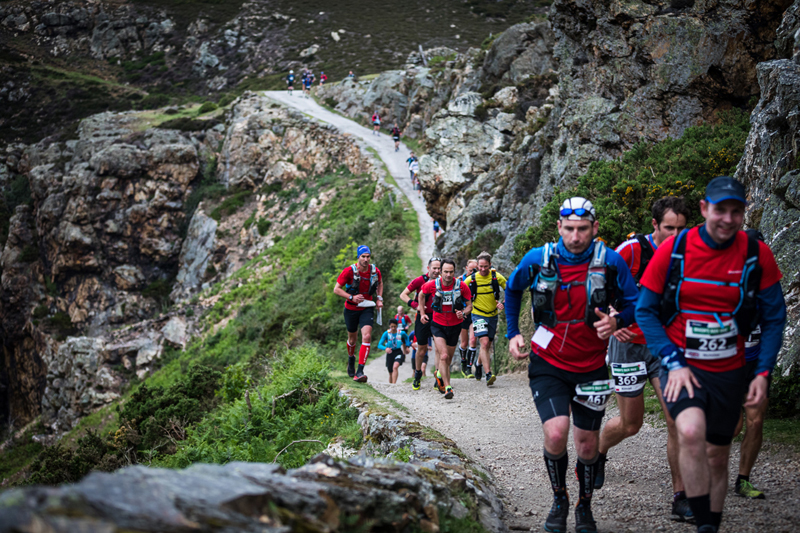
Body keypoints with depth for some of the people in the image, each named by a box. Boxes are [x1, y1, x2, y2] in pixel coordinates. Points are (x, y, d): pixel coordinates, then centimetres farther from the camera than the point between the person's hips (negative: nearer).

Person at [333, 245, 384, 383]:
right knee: (353, 339, 15)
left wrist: (379, 298, 2)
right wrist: (351, 297, -23)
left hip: (367, 308, 1)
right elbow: (336, 289, -12)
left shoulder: (375, 271, -8)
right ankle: (351, 359, 49)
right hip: (351, 309, -1)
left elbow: (380, 283, 16)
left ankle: (359, 372, -21)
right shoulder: (349, 271, -17)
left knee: (367, 336, -19)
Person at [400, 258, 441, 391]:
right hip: (423, 317, -2)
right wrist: (415, 305, -18)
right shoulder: (420, 281, -7)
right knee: (422, 349, 5)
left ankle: (439, 379, -2)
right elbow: (403, 295, -4)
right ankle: (417, 376, 27)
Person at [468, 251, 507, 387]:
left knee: (487, 345, 13)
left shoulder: (496, 277, -8)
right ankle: (488, 375, -27)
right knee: (484, 343, -20)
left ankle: (480, 365, 42)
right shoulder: (471, 279, -9)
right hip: (478, 315, -3)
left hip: (492, 315, 3)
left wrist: (502, 303, -6)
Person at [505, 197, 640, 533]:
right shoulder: (538, 260, -8)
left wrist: (616, 322, -22)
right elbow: (512, 289, 13)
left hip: (590, 367, 1)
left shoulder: (610, 262, -11)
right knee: (556, 434, -19)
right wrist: (513, 334, 6)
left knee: (587, 445, 8)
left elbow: (633, 304, 0)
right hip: (548, 364, -1)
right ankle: (559, 501, 7)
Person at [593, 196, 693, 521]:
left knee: (678, 419, -9)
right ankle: (598, 453, 40)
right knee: (631, 424, 6)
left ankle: (681, 499, -2)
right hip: (629, 344, -3)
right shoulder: (633, 249, -14)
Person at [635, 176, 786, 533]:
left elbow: (774, 317, 2)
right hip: (681, 365, -2)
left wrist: (763, 372, -6)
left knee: (717, 456, 11)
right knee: (691, 432, -28)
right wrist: (673, 363, -13)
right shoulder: (674, 249, -11)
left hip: (728, 371, 2)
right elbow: (645, 310, -4)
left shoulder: (756, 255, -8)